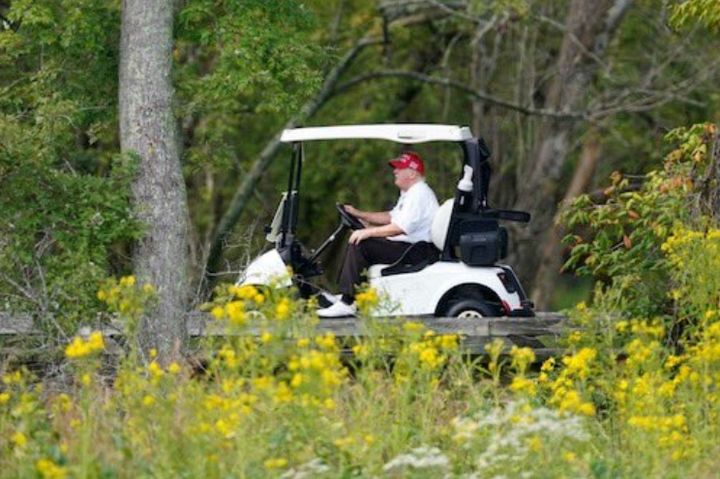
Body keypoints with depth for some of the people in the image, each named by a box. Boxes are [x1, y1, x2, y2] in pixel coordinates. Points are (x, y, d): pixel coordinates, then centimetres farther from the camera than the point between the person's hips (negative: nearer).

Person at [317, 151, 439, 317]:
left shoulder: (419, 194, -17)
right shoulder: (409, 193, 20)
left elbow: (400, 227, -26)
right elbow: (391, 217, 25)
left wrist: (367, 232, -23)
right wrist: (359, 214, 18)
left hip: (413, 250, -12)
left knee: (359, 245, -21)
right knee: (357, 240, 17)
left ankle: (347, 303, -22)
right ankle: (346, 296, 12)